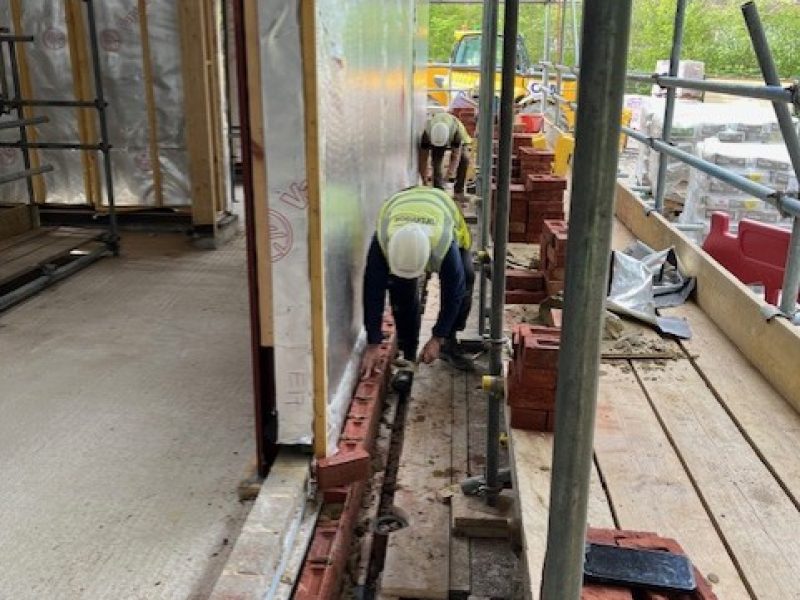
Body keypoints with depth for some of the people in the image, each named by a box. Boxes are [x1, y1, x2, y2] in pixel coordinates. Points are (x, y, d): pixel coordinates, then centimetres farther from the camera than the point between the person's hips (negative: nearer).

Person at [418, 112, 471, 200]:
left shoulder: (457, 131, -44)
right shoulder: (427, 133, -37)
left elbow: (456, 157, -41)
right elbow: (423, 159, -31)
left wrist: (448, 176, -50)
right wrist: (424, 181, -33)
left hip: (456, 141, -1)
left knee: (464, 159, -20)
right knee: (436, 161, -20)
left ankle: (459, 191, -9)